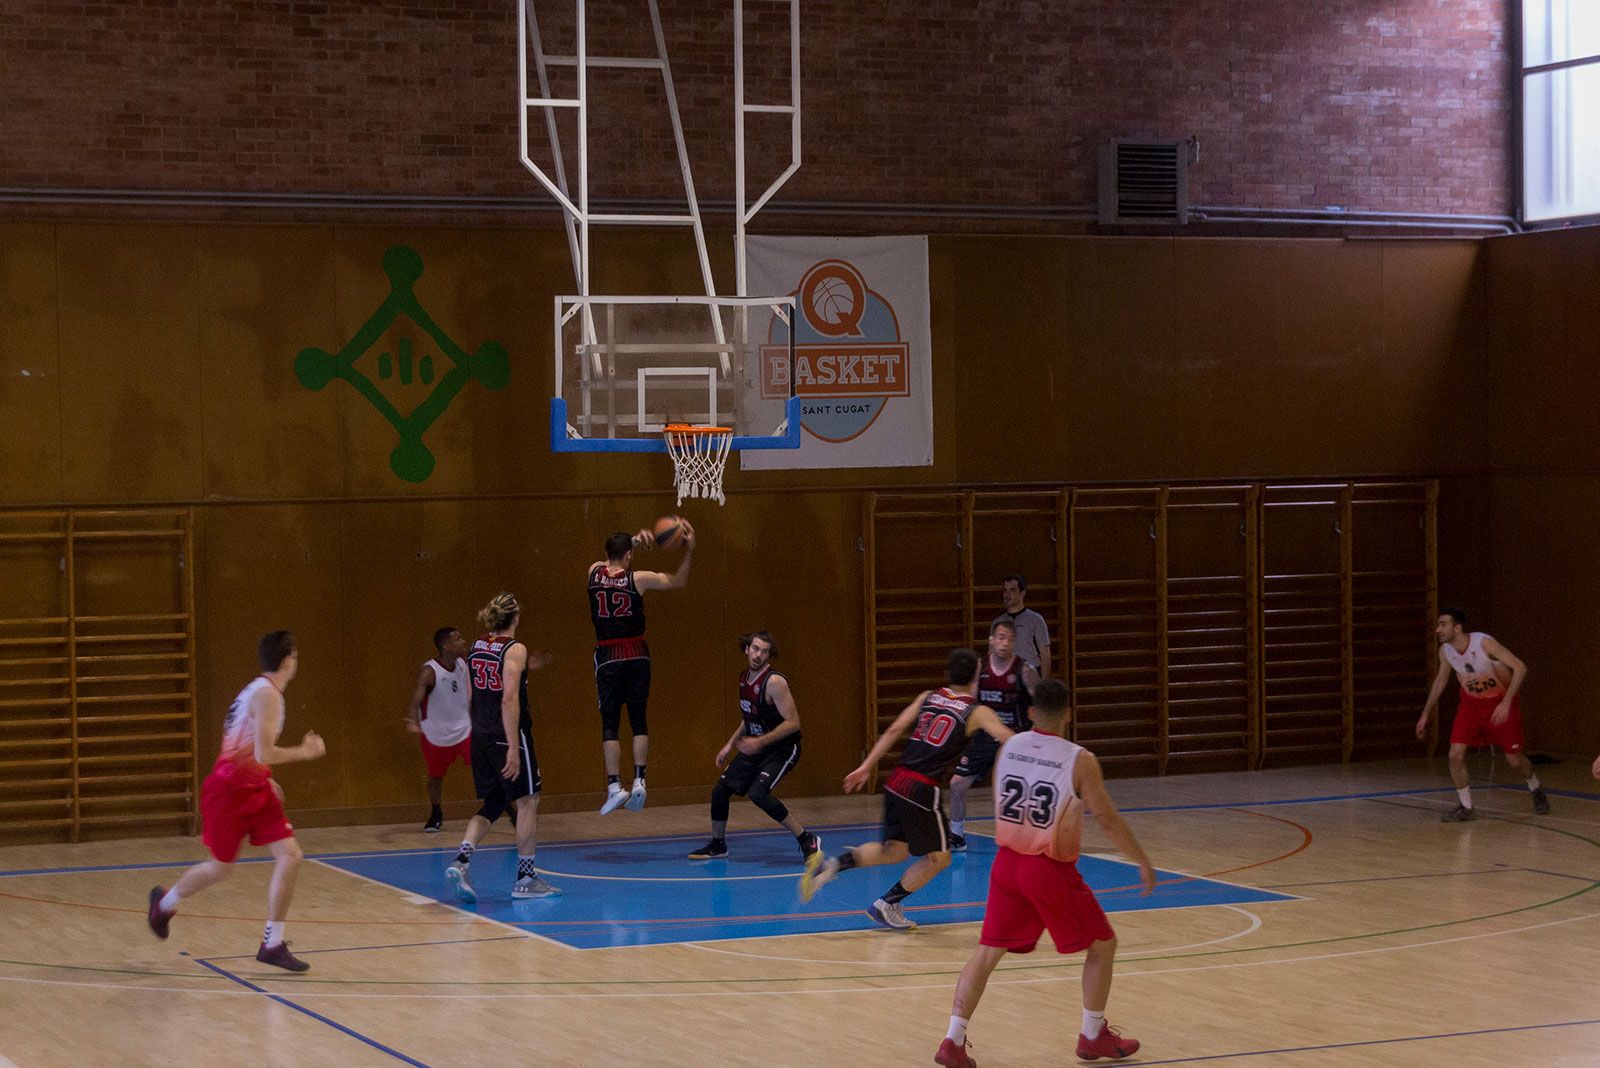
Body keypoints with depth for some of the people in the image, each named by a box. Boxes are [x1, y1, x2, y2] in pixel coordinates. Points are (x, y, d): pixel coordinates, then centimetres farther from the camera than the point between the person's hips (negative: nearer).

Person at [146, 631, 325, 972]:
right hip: (228, 790, -9)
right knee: (221, 867, 8)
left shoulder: (260, 690, 11)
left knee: (290, 856, -5)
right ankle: (165, 902, 37)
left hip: (254, 789, 9)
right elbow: (264, 754, -26)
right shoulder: (266, 694, -19)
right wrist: (303, 752, -14)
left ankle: (273, 944, -2)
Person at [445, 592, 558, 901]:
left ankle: (462, 858, -6)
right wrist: (513, 748, -22)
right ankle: (525, 878, 10)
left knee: (492, 804, 15)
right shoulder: (515, 649, -12)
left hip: (481, 736, 7)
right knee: (527, 801, 6)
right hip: (507, 735, -7)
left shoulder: (476, 648, 9)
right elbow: (509, 699, -20)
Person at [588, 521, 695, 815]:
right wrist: (689, 550, 8)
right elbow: (678, 581, 5)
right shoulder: (638, 579, -7)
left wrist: (634, 540, 18)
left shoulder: (595, 572, 0)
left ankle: (614, 787, -7)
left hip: (608, 657, 0)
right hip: (637, 655, 0)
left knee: (609, 724, 2)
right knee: (638, 720, 10)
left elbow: (612, 558, 24)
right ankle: (639, 781, 0)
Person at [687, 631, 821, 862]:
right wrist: (730, 745, 16)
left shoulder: (774, 682, -22)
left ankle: (807, 841, -17)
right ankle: (717, 845, 31)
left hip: (782, 748, -8)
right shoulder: (744, 678, 4)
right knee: (720, 790, 8)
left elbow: (793, 722, -25)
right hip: (756, 747, 8)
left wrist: (760, 742, -28)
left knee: (758, 793, -28)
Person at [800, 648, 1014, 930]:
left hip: (897, 781, 6)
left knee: (894, 850, 21)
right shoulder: (978, 713, 0)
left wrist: (866, 767, 9)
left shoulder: (928, 697, 14)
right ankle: (887, 905, 15)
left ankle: (830, 865, 3)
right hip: (924, 790, -6)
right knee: (938, 857, 13)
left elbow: (894, 730, 8)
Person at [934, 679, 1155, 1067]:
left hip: (1007, 861, 5)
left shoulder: (1008, 748, 2)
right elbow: (1108, 820, -9)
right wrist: (1144, 863, 1)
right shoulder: (1079, 760, -13)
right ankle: (1093, 1036, 20)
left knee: (987, 951, 12)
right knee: (1102, 945, 14)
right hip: (1051, 871, -5)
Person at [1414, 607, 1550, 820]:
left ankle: (1536, 791, 35)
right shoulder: (1445, 651, -10)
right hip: (1471, 704, 4)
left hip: (1501, 702, -4)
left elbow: (1520, 668, -28)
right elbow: (1440, 681, 10)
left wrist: (1506, 703, -34)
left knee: (1513, 759, 3)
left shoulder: (1483, 643, -29)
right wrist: (1426, 715, 11)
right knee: (1456, 754, -12)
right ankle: (1466, 808, 1)